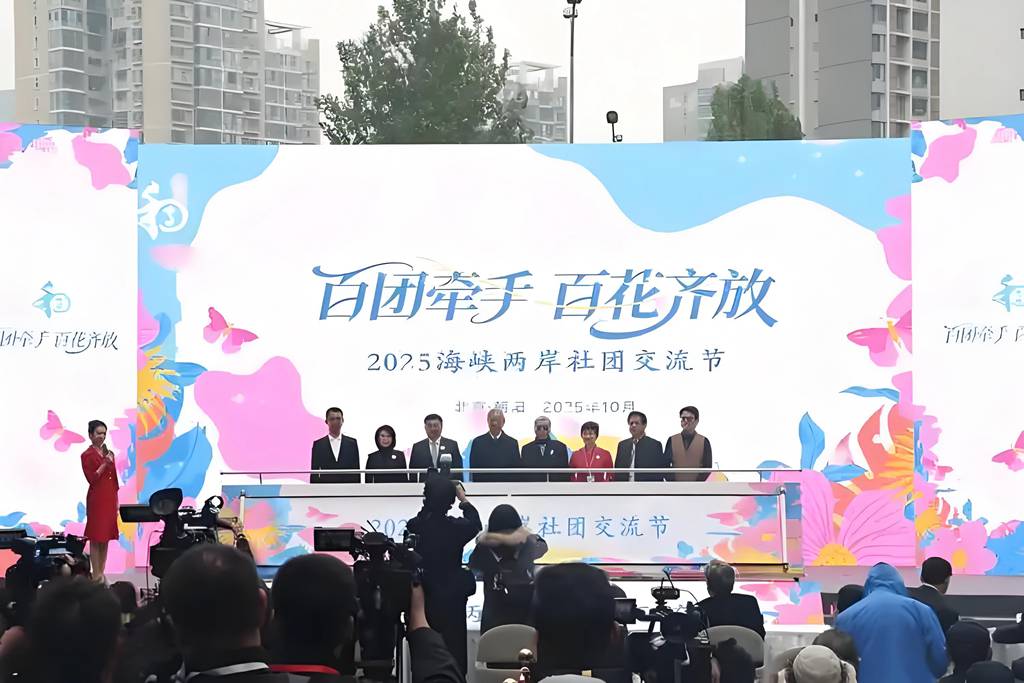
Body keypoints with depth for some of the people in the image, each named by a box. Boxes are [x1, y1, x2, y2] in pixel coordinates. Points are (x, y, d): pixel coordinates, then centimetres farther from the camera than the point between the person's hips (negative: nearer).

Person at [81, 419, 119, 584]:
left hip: (110, 499, 7)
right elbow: (91, 479, -12)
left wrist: (116, 501, 14)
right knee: (96, 538, -4)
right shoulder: (87, 455, -6)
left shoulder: (109, 453, 13)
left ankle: (102, 573, 13)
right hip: (96, 499, -7)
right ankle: (96, 576, -1)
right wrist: (104, 464, -19)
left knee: (106, 538, 8)